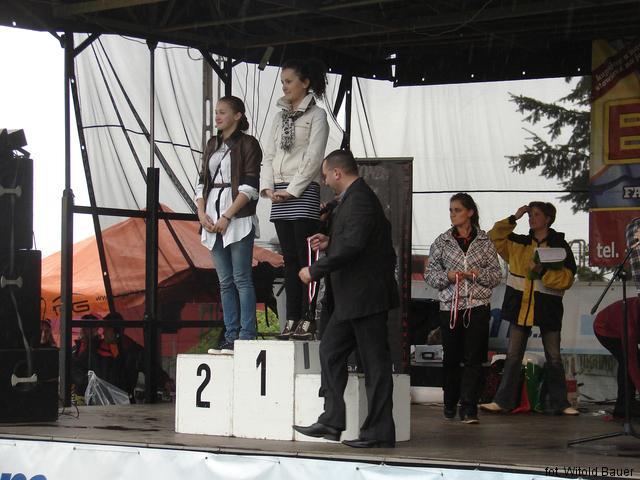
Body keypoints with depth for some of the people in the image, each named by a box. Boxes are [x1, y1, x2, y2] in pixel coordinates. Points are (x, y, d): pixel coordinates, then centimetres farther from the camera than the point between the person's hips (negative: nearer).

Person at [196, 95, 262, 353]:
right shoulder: (212, 144, 17)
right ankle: (231, 336, 11)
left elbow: (249, 186, -10)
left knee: (241, 279, -7)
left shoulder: (247, 144, -3)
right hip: (213, 220, 7)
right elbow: (202, 182, 16)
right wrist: (202, 213, 0)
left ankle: (247, 337, -6)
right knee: (225, 281, 8)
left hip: (238, 219, -7)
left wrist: (227, 217, -15)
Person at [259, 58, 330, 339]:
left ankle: (307, 318, -8)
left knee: (305, 257, -8)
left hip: (303, 192, -6)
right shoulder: (280, 117, 18)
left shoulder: (316, 116, -1)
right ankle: (291, 319, 7)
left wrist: (292, 190, -13)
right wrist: (267, 186, 0)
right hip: (279, 195, 6)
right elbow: (269, 155, 16)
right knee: (289, 258, 6)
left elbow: (313, 159, -9)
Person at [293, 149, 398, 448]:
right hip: (352, 298, 11)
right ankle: (331, 422, 14)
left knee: (375, 362, -4)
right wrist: (330, 241, 14)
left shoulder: (359, 199, -17)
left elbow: (353, 246, -26)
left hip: (366, 296, -11)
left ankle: (379, 431, 0)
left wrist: (315, 271, -19)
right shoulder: (354, 197, 16)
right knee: (330, 351, 11)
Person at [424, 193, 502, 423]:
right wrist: (447, 276, -11)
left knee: (473, 358, -7)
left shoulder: (484, 241, 7)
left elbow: (497, 274, 8)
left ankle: (469, 408, -8)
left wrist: (480, 274, -11)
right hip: (449, 306, 1)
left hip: (478, 307, -1)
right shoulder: (442, 242, 8)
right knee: (451, 358, 6)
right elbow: (429, 273, 7)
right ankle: (450, 404, 21)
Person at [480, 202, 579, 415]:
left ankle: (560, 403, 10)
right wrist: (513, 219, 3)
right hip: (520, 306, 3)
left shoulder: (559, 246, -1)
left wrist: (543, 271, -20)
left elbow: (567, 278, -7)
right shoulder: (518, 243, 11)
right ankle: (503, 400, 8)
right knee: (513, 356, 5)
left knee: (554, 358, 4)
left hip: (548, 308, -3)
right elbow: (494, 237, 11)